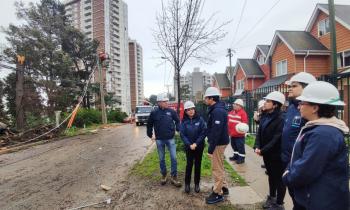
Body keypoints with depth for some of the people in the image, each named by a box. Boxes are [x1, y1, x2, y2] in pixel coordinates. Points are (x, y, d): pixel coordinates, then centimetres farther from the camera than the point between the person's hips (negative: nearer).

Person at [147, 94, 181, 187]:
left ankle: (173, 177, 15)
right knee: (161, 159, 12)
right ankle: (163, 175, 31)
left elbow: (177, 121, 8)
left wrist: (179, 130, -3)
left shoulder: (171, 111, -4)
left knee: (173, 158, 0)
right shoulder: (154, 113, -5)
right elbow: (149, 125, 7)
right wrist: (150, 135, 10)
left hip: (170, 139, 0)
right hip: (159, 140, 0)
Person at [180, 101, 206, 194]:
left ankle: (197, 184, 26)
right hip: (189, 147, 0)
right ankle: (187, 183, 23)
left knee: (197, 165, 10)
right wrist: (189, 145, -16)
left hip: (199, 146, 0)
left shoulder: (200, 119, -9)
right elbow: (182, 135, -7)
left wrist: (196, 143, -15)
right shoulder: (184, 121, -6)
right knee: (189, 164, 5)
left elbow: (204, 132, -10)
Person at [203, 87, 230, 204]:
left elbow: (216, 132, -27)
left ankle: (217, 194, 17)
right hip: (219, 142, 10)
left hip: (218, 144, -10)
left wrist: (211, 149, -23)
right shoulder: (216, 109, 10)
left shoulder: (217, 111, -23)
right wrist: (211, 146, 18)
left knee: (217, 168, 2)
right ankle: (223, 187, 36)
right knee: (219, 167, 21)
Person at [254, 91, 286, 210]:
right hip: (266, 153, 8)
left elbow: (277, 139, -24)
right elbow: (259, 133, 5)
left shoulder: (281, 119, -20)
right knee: (271, 176, 23)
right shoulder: (265, 117, 5)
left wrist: (263, 151, -21)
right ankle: (272, 197, 43)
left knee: (279, 178, 10)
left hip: (277, 154, -7)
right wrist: (257, 147, -10)